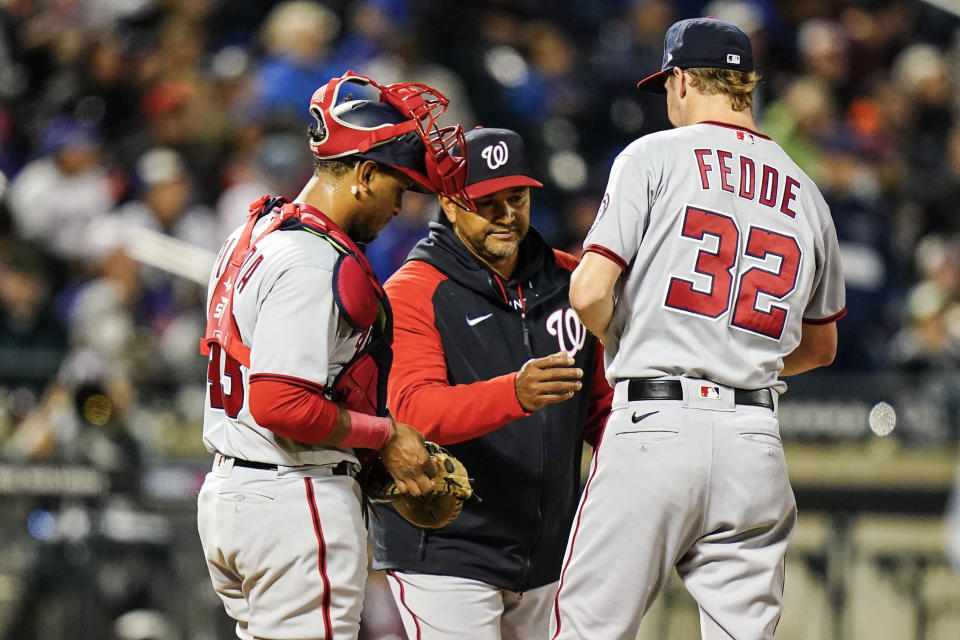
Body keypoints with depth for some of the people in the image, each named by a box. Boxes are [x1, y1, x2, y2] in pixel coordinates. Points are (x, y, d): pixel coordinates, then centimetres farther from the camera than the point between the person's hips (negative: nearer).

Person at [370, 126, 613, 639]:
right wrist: (513, 395, -42)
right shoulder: (412, 293, -9)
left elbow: (602, 405, 17)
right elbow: (414, 410, -25)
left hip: (547, 555, 6)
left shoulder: (568, 282, 10)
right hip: (444, 554, -6)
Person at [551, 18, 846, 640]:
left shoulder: (655, 156, 1)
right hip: (757, 442, 5)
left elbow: (589, 293, -7)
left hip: (655, 427, -5)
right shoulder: (805, 195, 16)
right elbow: (821, 347, 26)